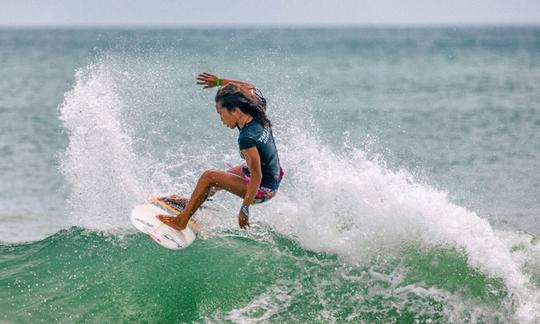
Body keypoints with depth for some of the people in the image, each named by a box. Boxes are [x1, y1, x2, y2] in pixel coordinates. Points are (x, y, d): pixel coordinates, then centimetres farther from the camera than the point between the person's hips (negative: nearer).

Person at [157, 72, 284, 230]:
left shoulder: (247, 138, -32)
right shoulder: (257, 115, -9)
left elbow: (257, 177, -29)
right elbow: (249, 88, 13)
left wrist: (245, 208, -24)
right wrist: (219, 81, 12)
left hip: (263, 190, -9)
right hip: (274, 176, 9)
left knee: (209, 176, -8)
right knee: (225, 175, 33)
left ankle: (181, 221, 3)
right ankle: (193, 203, 56)